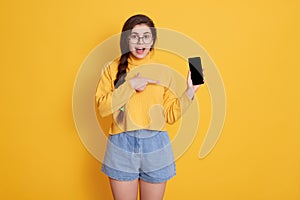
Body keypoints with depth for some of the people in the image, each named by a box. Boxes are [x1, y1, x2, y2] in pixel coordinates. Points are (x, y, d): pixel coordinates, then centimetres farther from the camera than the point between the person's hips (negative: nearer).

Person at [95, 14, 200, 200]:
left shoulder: (163, 72, 3)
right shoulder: (114, 69, 0)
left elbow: (170, 115, 2)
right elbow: (102, 107, -11)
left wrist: (190, 92, -8)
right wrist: (130, 85, -17)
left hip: (156, 146, 1)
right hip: (122, 146, -1)